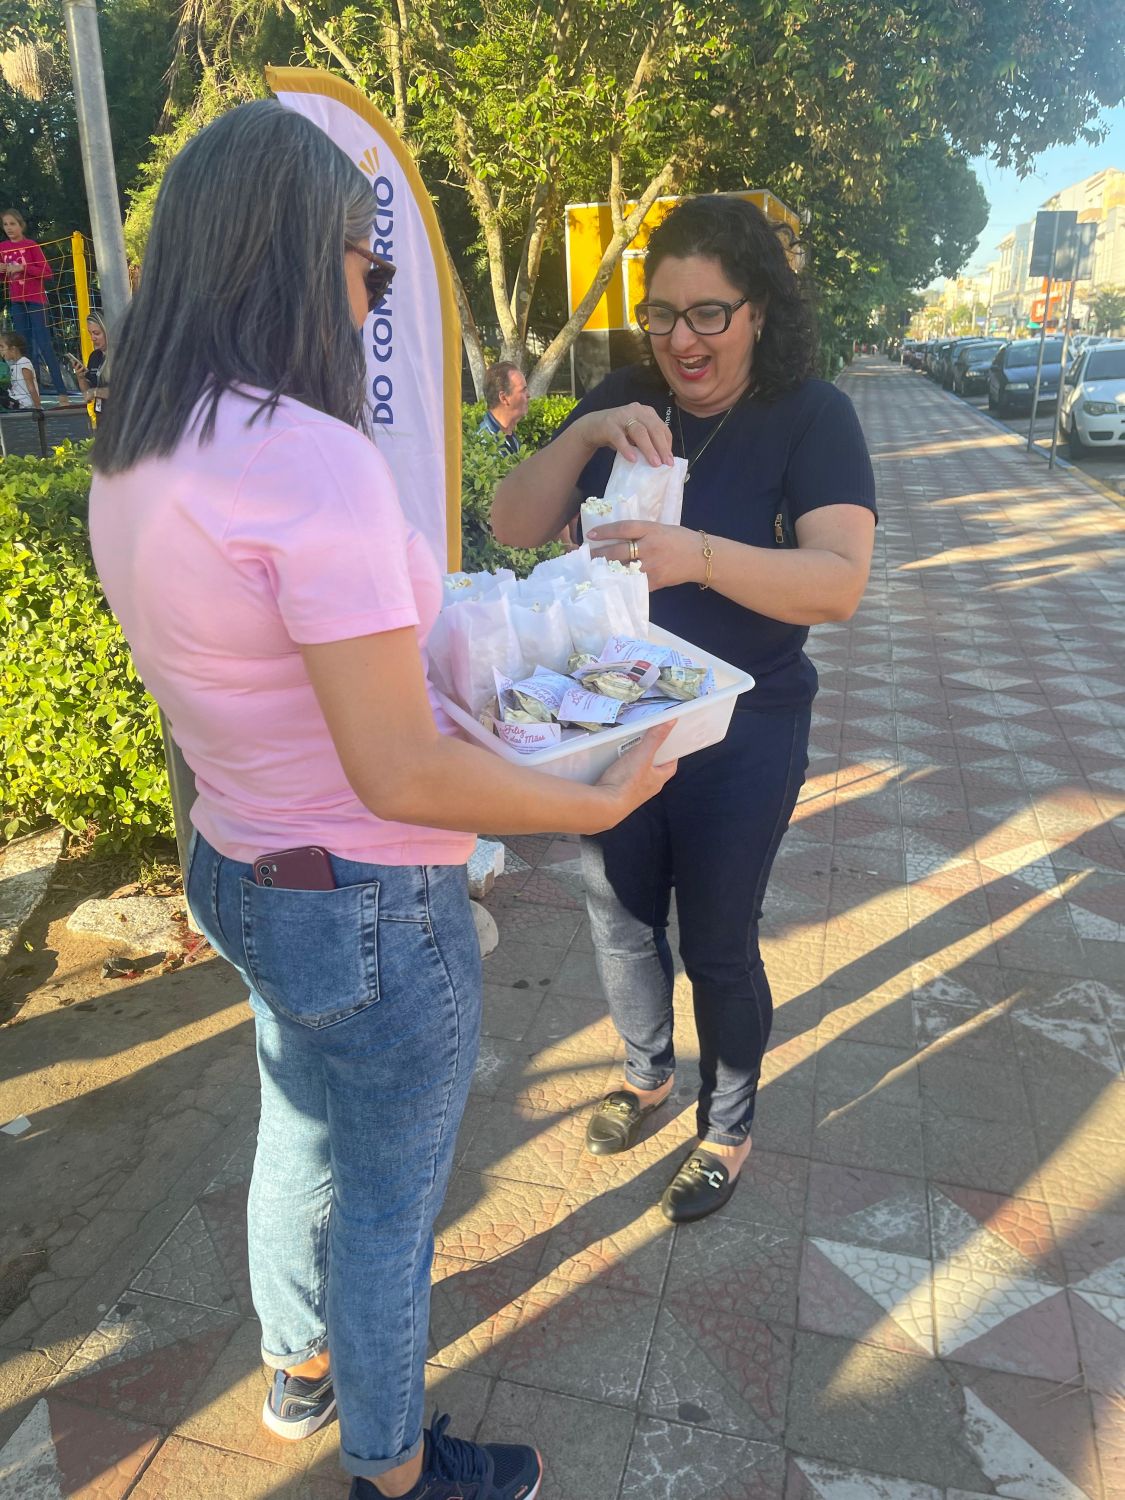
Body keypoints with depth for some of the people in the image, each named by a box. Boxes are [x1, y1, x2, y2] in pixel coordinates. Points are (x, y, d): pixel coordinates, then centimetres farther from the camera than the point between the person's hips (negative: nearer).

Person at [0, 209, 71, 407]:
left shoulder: (31, 245, -5)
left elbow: (47, 272, -12)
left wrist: (23, 267, -19)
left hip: (35, 300, -5)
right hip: (16, 301, 5)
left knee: (44, 344, -11)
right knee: (25, 346, 7)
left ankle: (62, 392, -13)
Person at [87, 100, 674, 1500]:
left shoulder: (135, 457, 0)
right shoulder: (314, 460, -28)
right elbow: (400, 775, -27)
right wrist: (601, 800, -15)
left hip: (239, 865, 9)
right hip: (373, 913, -8)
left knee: (300, 1138, 30)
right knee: (388, 1205, 17)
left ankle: (298, 1368, 59)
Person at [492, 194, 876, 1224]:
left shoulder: (812, 415, -11)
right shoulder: (623, 401, 1)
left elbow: (840, 582, -24)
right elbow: (514, 528, -5)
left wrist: (699, 554, -39)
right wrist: (583, 437, -21)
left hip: (742, 734, -4)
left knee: (717, 944, 10)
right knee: (621, 921, 19)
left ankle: (729, 1127, 38)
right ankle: (648, 1071, 49)